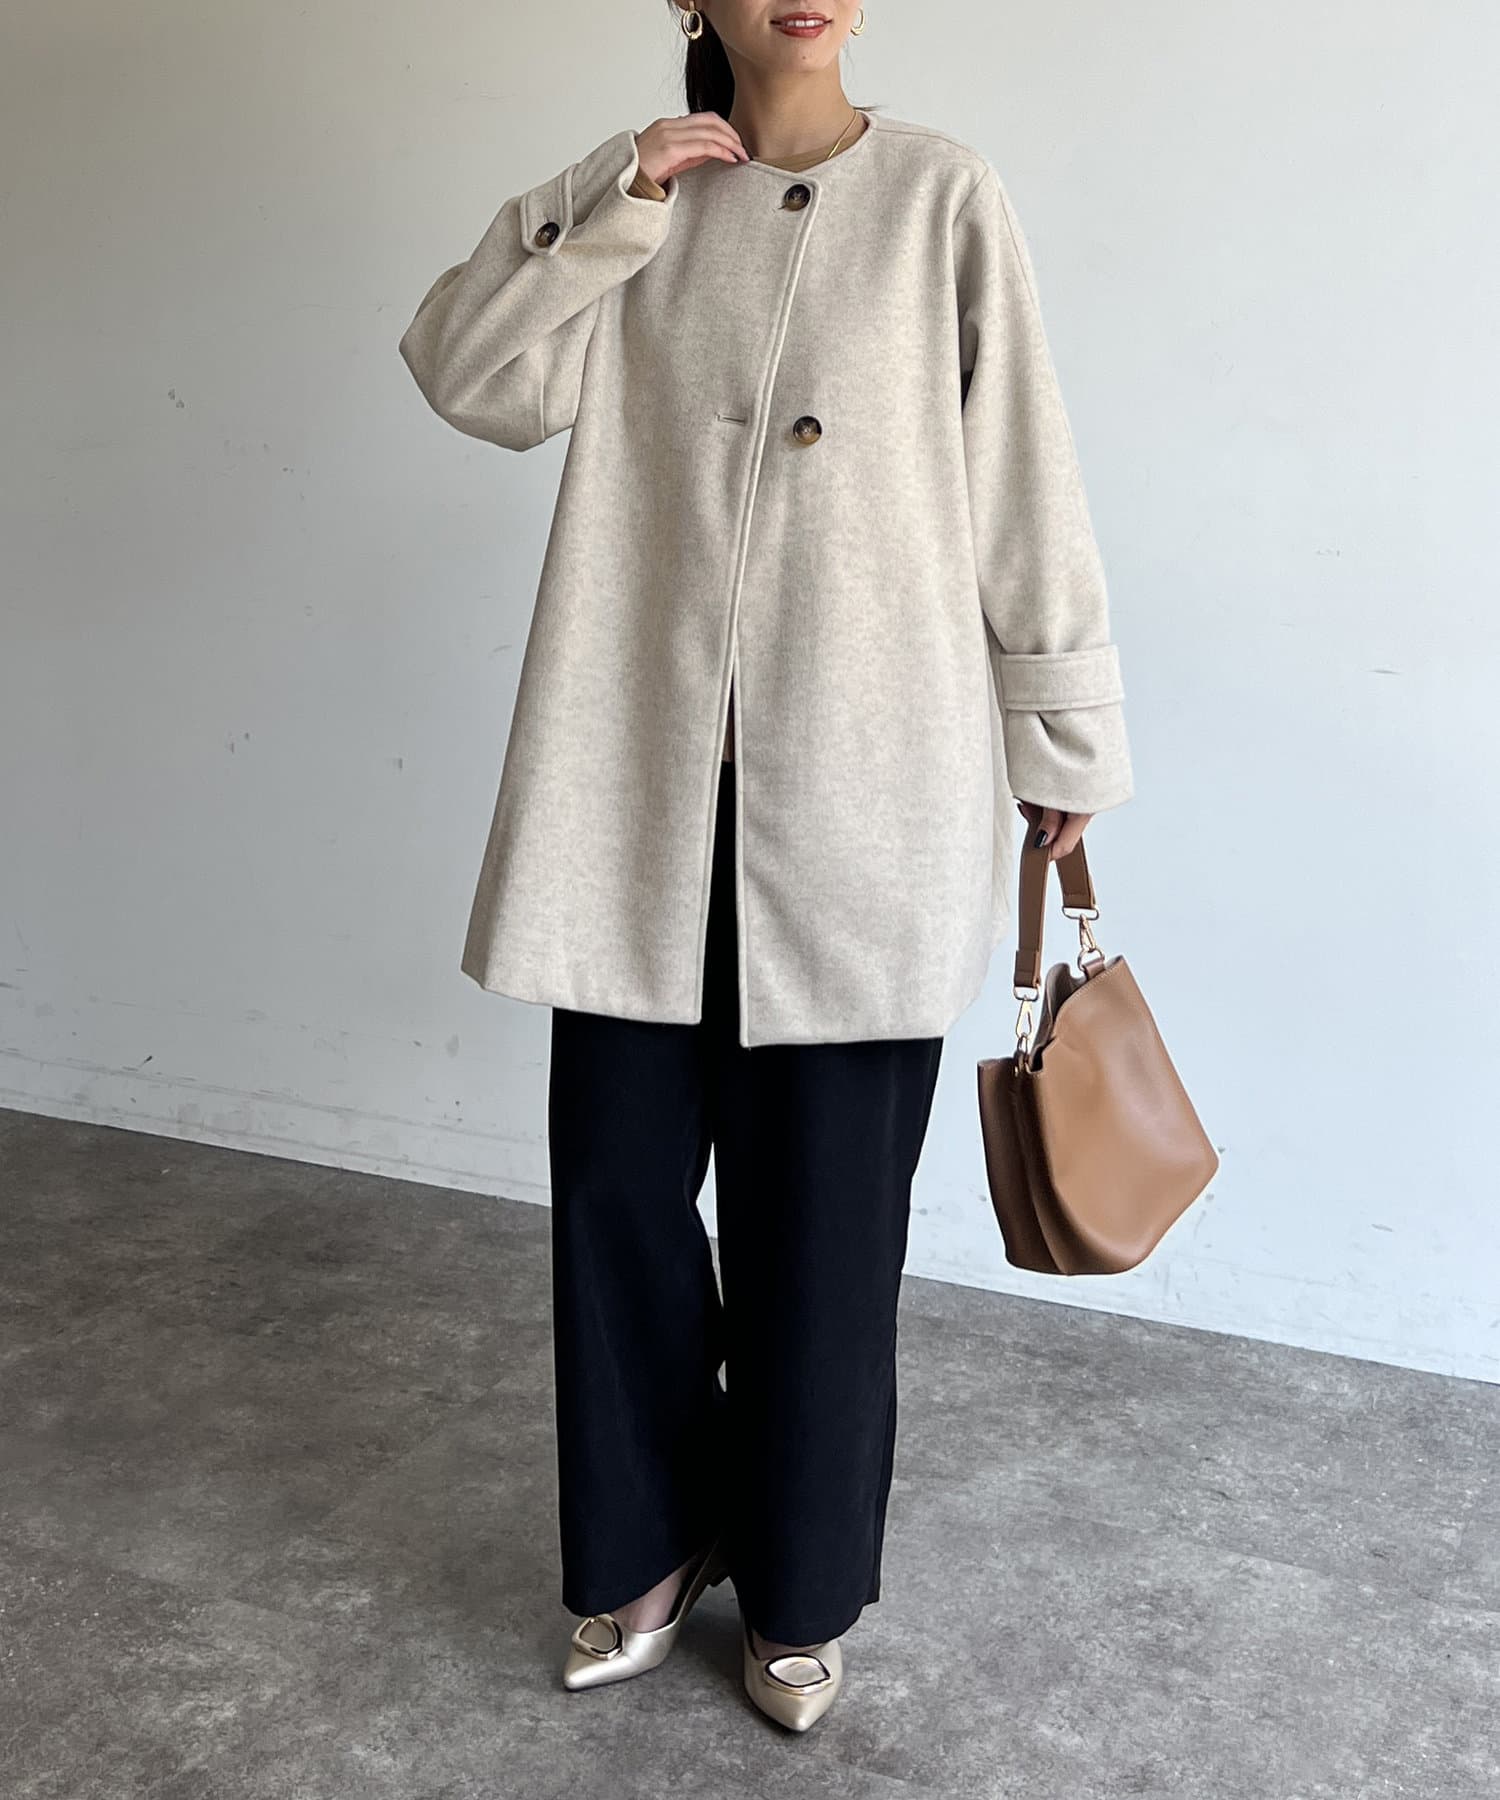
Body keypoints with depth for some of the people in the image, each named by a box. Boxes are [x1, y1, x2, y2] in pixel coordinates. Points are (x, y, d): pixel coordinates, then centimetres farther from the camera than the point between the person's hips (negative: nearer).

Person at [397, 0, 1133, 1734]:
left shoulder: (941, 196, 2)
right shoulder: (629, 192, 10)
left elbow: (1024, 483, 2)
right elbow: (469, 374, 0)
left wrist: (1063, 740, 3)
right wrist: (617, 209, -8)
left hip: (860, 804, -2)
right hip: (644, 791, 3)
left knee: (823, 1204, 6)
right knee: (616, 1174, 8)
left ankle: (799, 1591, 28)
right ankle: (655, 1543, 32)